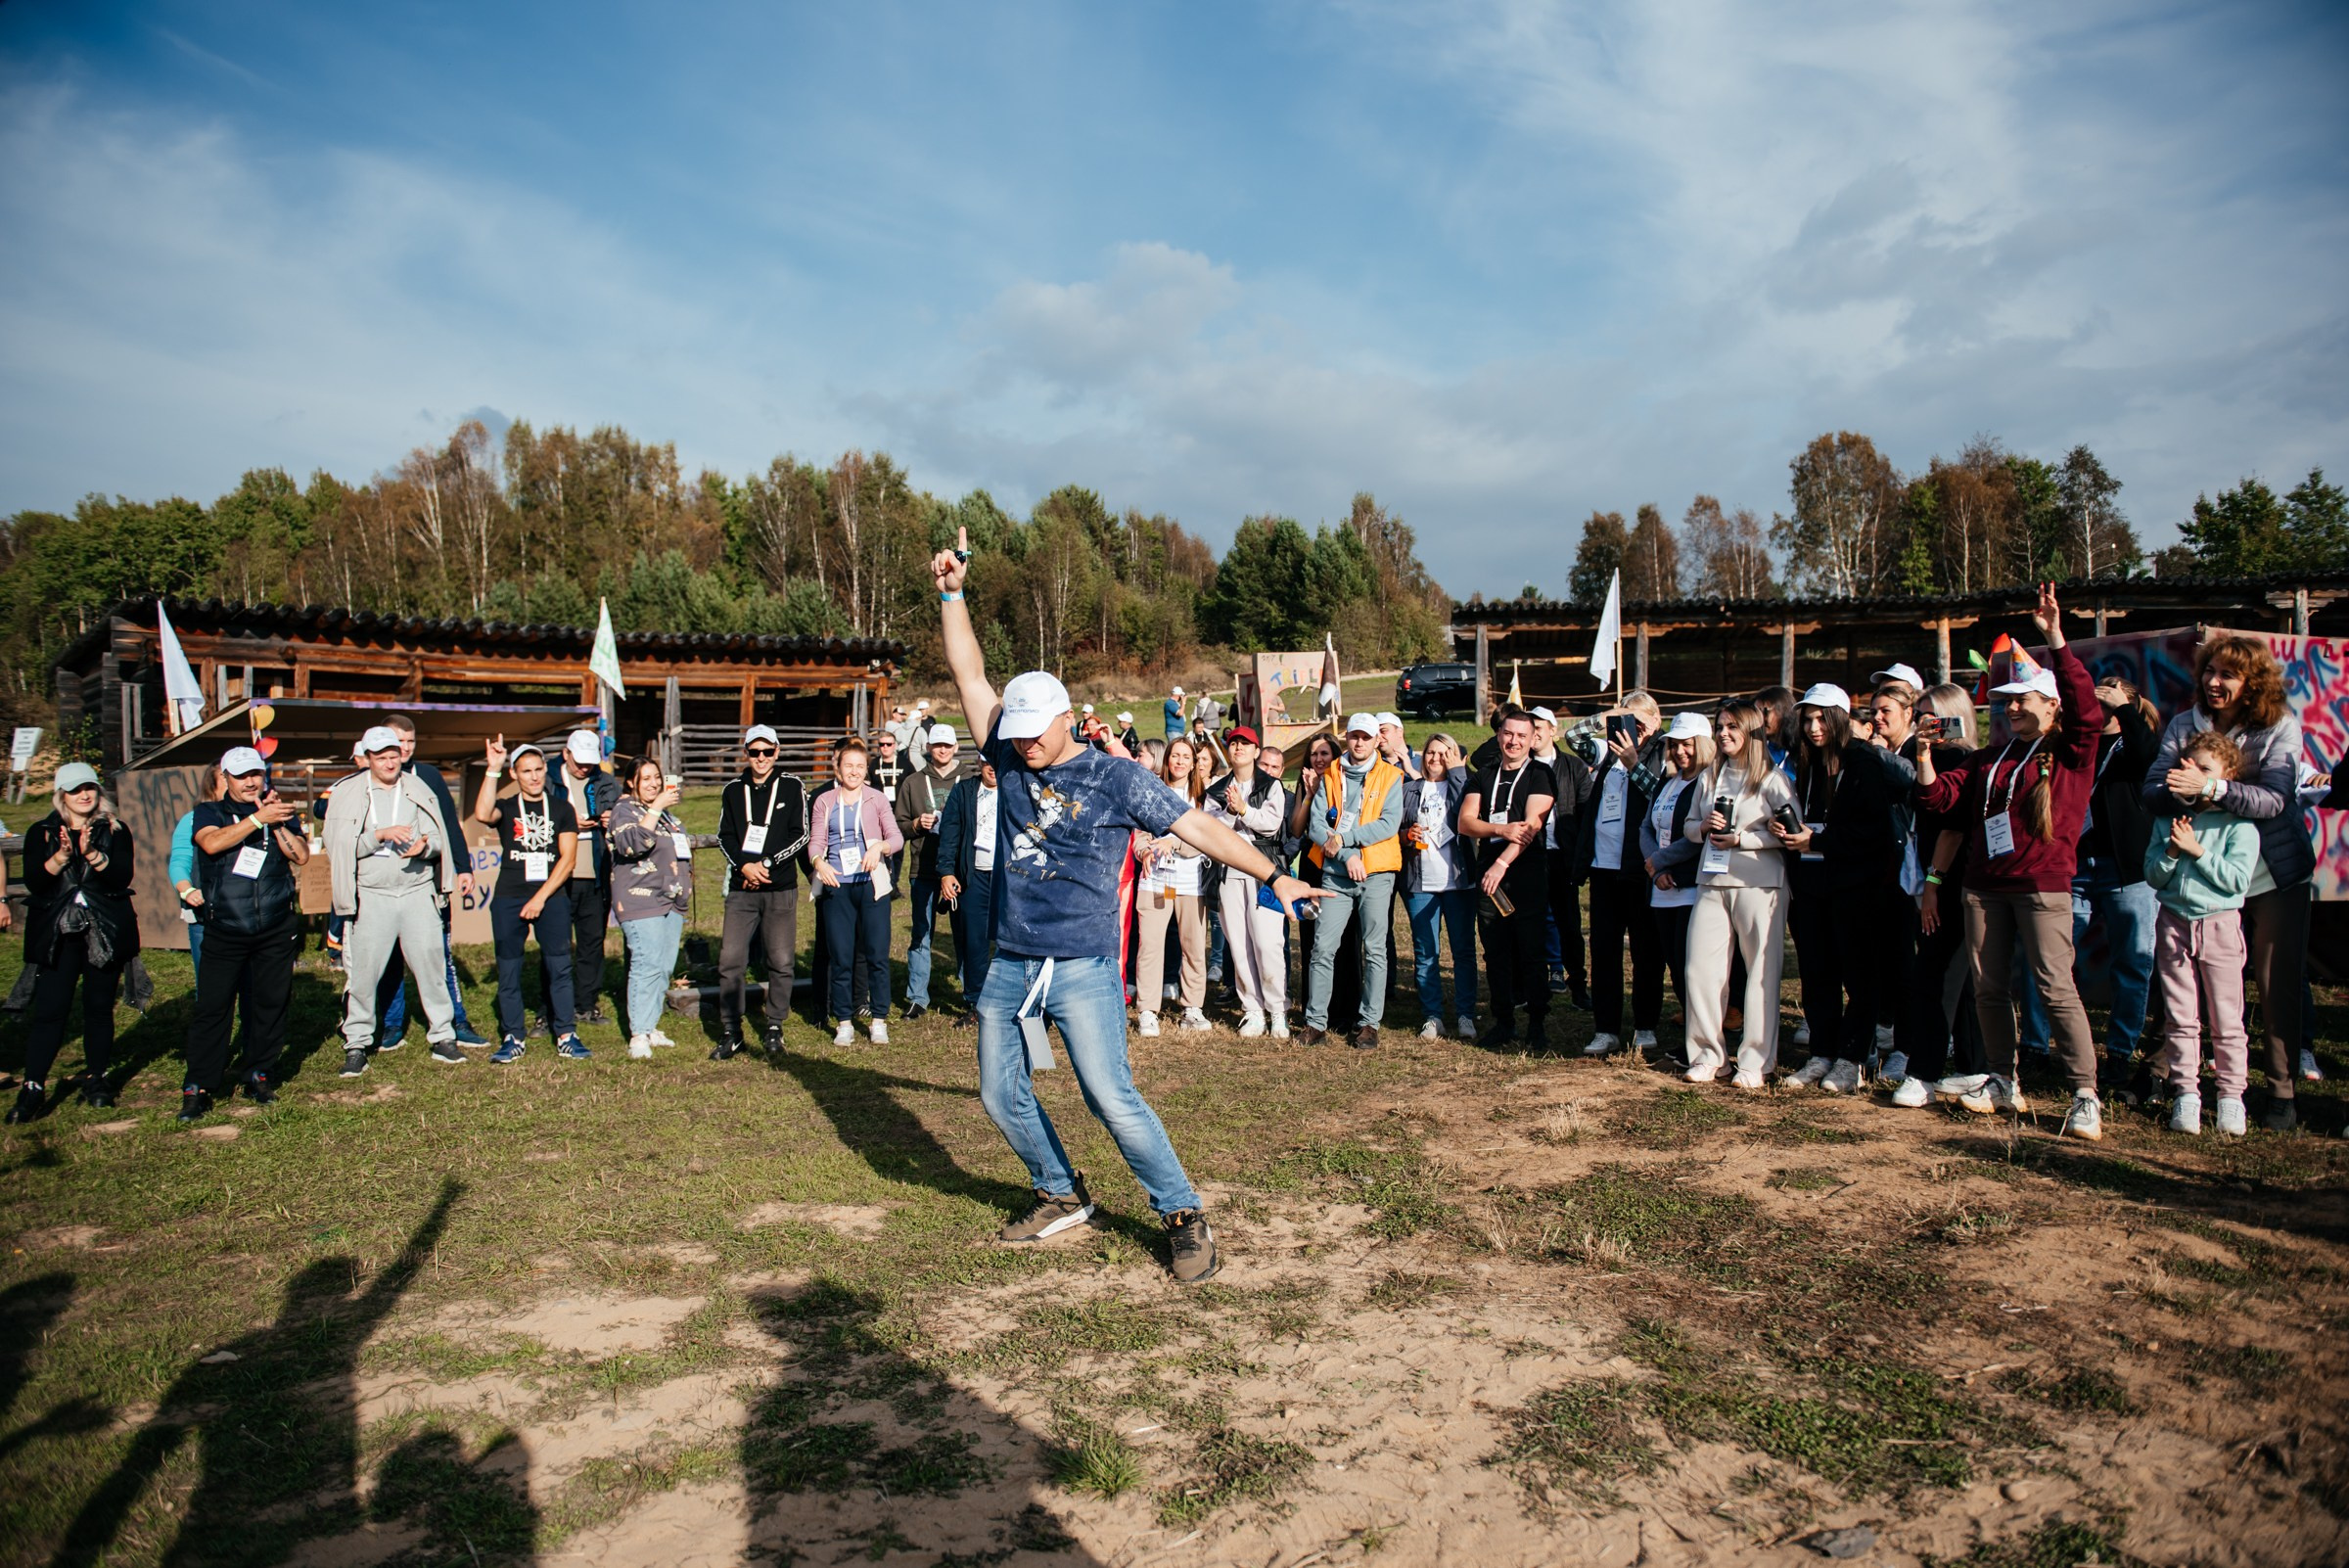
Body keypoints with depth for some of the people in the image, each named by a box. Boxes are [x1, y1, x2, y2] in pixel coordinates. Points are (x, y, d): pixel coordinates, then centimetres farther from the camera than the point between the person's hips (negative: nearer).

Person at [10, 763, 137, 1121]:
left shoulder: (115, 830, 6)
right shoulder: (42, 833, 7)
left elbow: (123, 875, -8)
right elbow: (33, 880, -6)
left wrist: (91, 854, -23)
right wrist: (62, 856, -22)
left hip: (105, 932, 1)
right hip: (57, 934, 0)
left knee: (99, 1008, 7)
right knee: (49, 1010, -6)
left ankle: (96, 1079, 17)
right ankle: (32, 1089, -3)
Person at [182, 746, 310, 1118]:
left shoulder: (280, 813, 11)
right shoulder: (209, 812, 6)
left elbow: (301, 856, -3)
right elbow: (212, 843, -17)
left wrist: (277, 823, -14)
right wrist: (258, 818, -23)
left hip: (275, 931, 2)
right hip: (224, 932, -2)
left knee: (269, 1004, 6)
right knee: (211, 1007, -2)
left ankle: (257, 1074, 19)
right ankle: (198, 1087, 5)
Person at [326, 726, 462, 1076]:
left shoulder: (418, 791, 10)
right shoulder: (346, 794, 4)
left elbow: (439, 838, 9)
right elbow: (340, 844, -4)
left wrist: (424, 846, -13)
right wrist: (381, 834, -17)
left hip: (418, 892, 2)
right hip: (372, 897, -1)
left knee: (430, 965, 2)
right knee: (363, 972, 0)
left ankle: (442, 1037, 11)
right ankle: (356, 1045, 12)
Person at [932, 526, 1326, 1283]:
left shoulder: (1114, 778, -6)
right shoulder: (1010, 761, 6)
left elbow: (1197, 825, -7)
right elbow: (969, 674, 8)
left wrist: (1273, 875, -12)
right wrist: (952, 592, 3)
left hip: (1082, 971, -6)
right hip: (1009, 965, 6)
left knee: (1111, 1097, -11)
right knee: (1001, 1094, 13)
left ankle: (1183, 1216, 4)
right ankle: (1061, 1196, 33)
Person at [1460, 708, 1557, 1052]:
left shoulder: (1540, 775, 1)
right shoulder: (1484, 777, 15)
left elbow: (1532, 824, -11)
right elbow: (1465, 822, 5)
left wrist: (1502, 863, -19)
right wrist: (1502, 830, -13)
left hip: (1527, 874, -4)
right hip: (1488, 874, 4)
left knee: (1530, 952, -4)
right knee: (1495, 953, 7)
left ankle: (1538, 1025, 4)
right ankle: (1503, 1022, 16)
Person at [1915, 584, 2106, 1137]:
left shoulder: (2071, 754, 0)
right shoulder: (1990, 758, 17)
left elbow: (2087, 709, -18)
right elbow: (1938, 795, 12)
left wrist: (2056, 640, -24)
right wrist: (1925, 753, -4)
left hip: (2043, 885, -6)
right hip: (1984, 885, 6)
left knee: (2056, 987, -10)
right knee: (1987, 986, 9)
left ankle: (2086, 1096, -4)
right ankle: (2003, 1082, 21)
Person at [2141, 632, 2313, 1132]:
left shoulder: (2281, 727, -10)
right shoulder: (2183, 727, -2)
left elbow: (2274, 800, -24)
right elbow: (2152, 794, -9)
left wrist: (2211, 787, -38)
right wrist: (2181, 793, -31)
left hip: (2276, 875, -2)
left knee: (2278, 986, 3)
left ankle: (2282, 1090, 14)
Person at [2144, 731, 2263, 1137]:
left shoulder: (2238, 825, -2)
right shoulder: (2171, 819, 8)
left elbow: (2237, 878, -13)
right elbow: (2152, 876, 3)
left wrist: (2197, 850, -16)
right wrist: (2172, 850, -13)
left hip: (2219, 924, -3)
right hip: (2174, 923, 3)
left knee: (2226, 1020, 3)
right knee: (2179, 1018, 5)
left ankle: (2231, 1096, 13)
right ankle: (2185, 1094, 11)